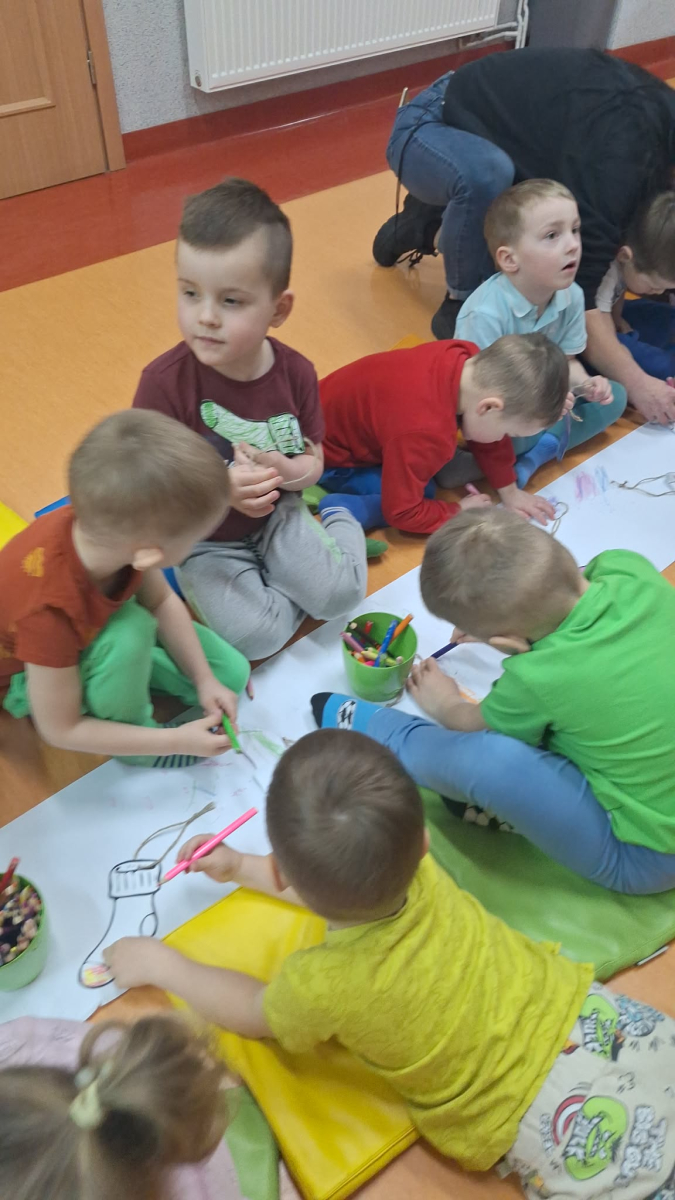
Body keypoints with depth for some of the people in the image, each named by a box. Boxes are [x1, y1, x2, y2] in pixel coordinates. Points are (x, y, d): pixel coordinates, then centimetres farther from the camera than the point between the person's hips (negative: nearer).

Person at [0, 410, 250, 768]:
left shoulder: (114, 531, -31)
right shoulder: (51, 612, -45)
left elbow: (162, 601, -9)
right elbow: (60, 729, -31)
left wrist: (205, 680, -13)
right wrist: (178, 740, -28)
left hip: (102, 622, 4)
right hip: (34, 674, -4)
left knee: (232, 674, -2)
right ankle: (137, 742, -12)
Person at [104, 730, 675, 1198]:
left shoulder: (320, 986, -24)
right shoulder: (420, 872, -12)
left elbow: (253, 1012, 2)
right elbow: (349, 884, 14)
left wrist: (160, 963, 15)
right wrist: (239, 867, 21)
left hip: (553, 1123, -5)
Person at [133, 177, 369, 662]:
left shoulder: (295, 372, -12)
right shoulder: (164, 381, -22)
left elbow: (313, 461, -2)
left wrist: (284, 470, -26)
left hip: (277, 514, 3)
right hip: (205, 540, -2)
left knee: (340, 595, -14)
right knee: (257, 636, -21)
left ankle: (339, 524, 16)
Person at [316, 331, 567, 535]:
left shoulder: (470, 360, -20)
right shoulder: (425, 432, -43)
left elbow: (490, 440, -1)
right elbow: (401, 512, -29)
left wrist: (510, 492, 2)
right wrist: (459, 511, -16)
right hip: (329, 455, -7)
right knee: (424, 493, -11)